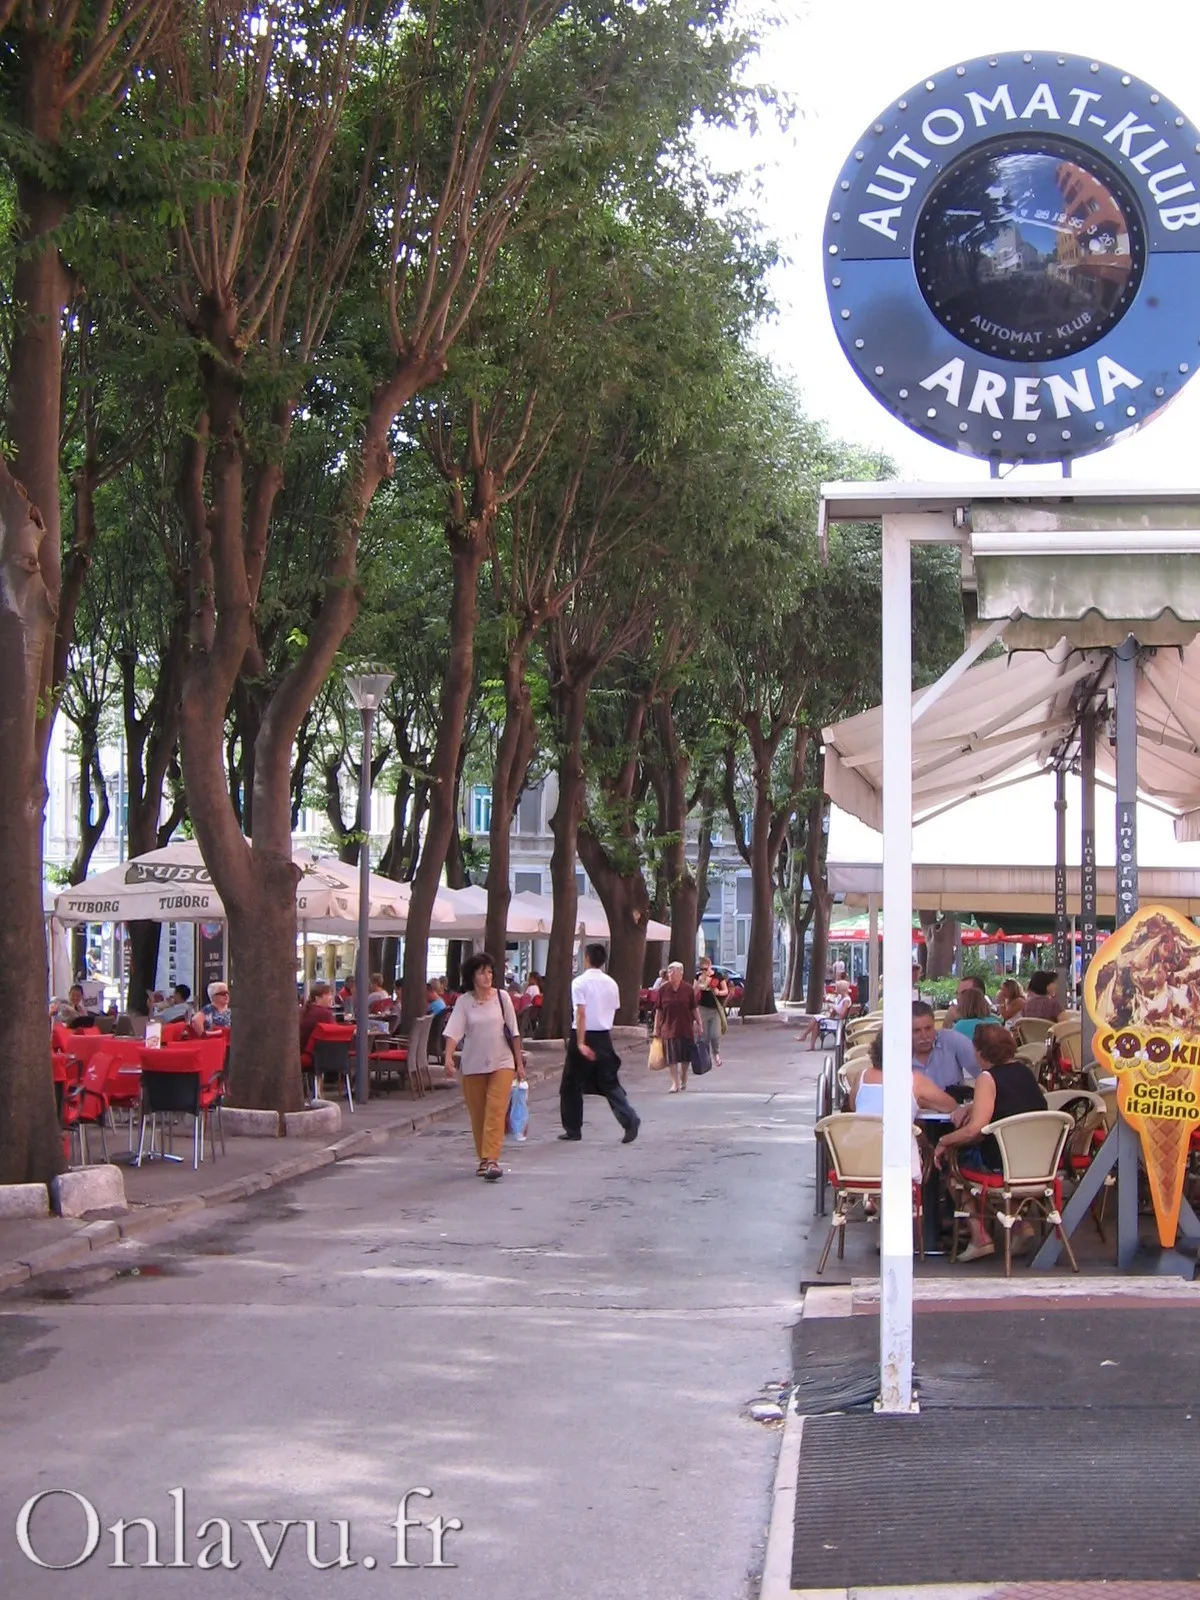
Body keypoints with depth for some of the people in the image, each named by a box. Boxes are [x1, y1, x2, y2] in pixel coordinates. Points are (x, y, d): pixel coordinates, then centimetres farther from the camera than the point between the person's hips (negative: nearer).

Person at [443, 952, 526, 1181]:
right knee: (477, 1115, 7)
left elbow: (513, 1032, 5)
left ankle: (491, 1160, -18)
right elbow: (454, 1031, -11)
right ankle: (483, 1159, 21)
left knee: (496, 1111, -13)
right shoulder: (464, 1001, -2)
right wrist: (448, 1057, -26)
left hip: (501, 1062, -1)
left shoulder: (501, 997, 0)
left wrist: (519, 1062, 6)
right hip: (473, 1065, 1)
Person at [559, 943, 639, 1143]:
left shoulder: (580, 982, -11)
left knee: (572, 1085, 9)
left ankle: (573, 1129, 13)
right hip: (604, 1037, 5)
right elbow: (613, 1012, 8)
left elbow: (581, 1014, -19)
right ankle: (629, 1118, -12)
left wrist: (581, 1043, -23)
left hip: (584, 1036, -5)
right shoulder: (611, 984, 6)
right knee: (610, 1083, 8)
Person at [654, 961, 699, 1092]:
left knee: (686, 1057, 11)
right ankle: (675, 1083, 1)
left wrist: (698, 1023, 0)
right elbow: (659, 1011, 3)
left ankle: (684, 1079, 33)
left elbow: (694, 1008, 2)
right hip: (669, 1027, 0)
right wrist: (656, 1028, 2)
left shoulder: (688, 989, -4)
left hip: (686, 1028, 0)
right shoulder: (663, 990, -2)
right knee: (672, 1057, -4)